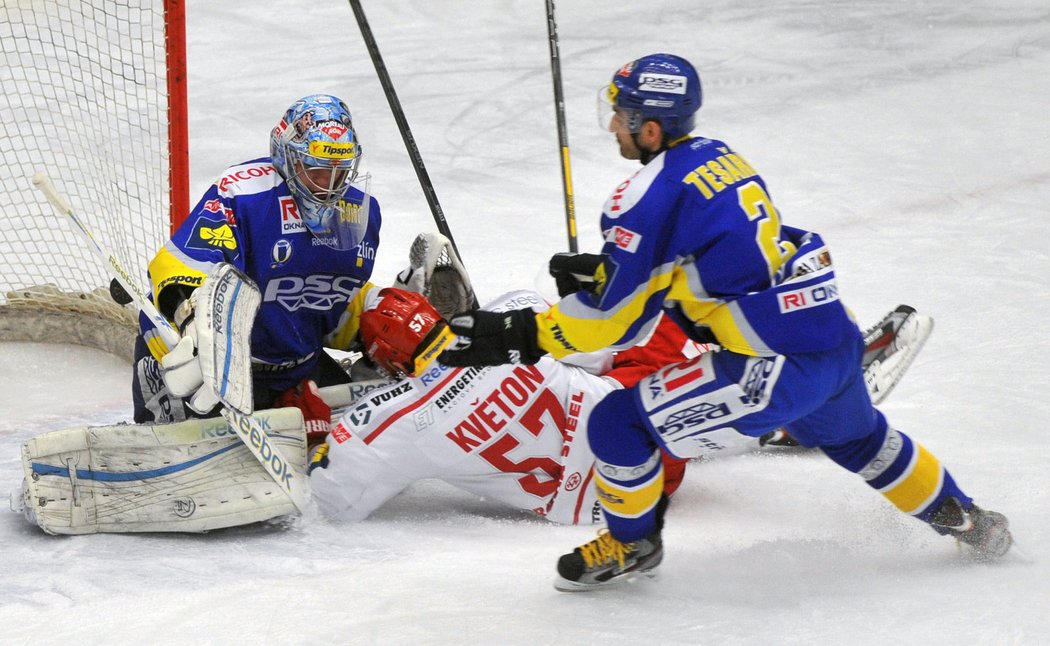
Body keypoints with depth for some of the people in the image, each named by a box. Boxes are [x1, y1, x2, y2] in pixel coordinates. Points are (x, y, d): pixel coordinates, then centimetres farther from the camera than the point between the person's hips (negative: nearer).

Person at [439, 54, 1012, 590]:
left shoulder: (653, 193, -13)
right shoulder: (719, 156, 13)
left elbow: (611, 318, -11)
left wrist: (517, 336, -4)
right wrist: (600, 269, 21)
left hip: (775, 366, -9)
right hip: (835, 338, 9)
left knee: (618, 424, -1)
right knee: (859, 439, 37)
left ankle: (632, 544, 21)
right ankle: (961, 518, 52)